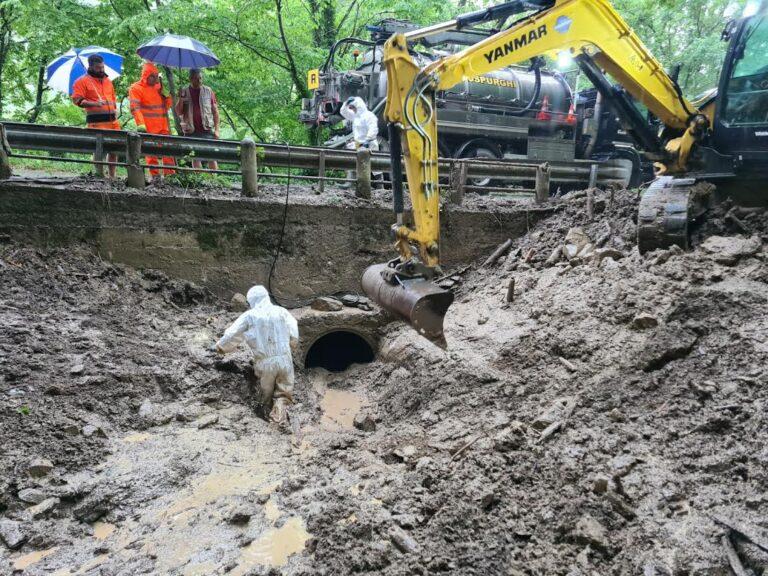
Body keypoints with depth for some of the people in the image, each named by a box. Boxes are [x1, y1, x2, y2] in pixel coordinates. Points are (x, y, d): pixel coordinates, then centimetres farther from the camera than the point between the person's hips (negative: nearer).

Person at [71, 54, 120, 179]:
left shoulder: (107, 80, 21)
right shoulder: (82, 81, 1)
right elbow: (77, 100, -7)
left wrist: (115, 109, 15)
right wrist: (95, 104, -21)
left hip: (113, 120, 6)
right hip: (97, 121, -6)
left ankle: (112, 176, 16)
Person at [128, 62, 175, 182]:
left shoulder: (158, 86, 16)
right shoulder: (136, 88, -2)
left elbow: (168, 105, 18)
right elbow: (135, 108, -12)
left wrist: (164, 92, 2)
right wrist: (140, 124, -25)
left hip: (163, 126, 5)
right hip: (148, 128, -5)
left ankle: (170, 174, 2)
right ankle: (155, 176, 2)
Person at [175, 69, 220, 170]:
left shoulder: (208, 91, 5)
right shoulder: (184, 92, 8)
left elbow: (215, 111, 6)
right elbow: (179, 112, 7)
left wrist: (216, 129, -2)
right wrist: (181, 99, -8)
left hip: (207, 130, -2)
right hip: (191, 131, 2)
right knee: (195, 157, 6)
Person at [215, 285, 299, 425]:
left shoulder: (249, 316, -1)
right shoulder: (281, 311, 3)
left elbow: (232, 335, 6)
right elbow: (294, 337, 1)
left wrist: (221, 347, 25)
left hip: (265, 363, 0)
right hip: (285, 360, 1)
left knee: (266, 397, 22)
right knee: (285, 392, 11)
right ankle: (281, 403, -15)